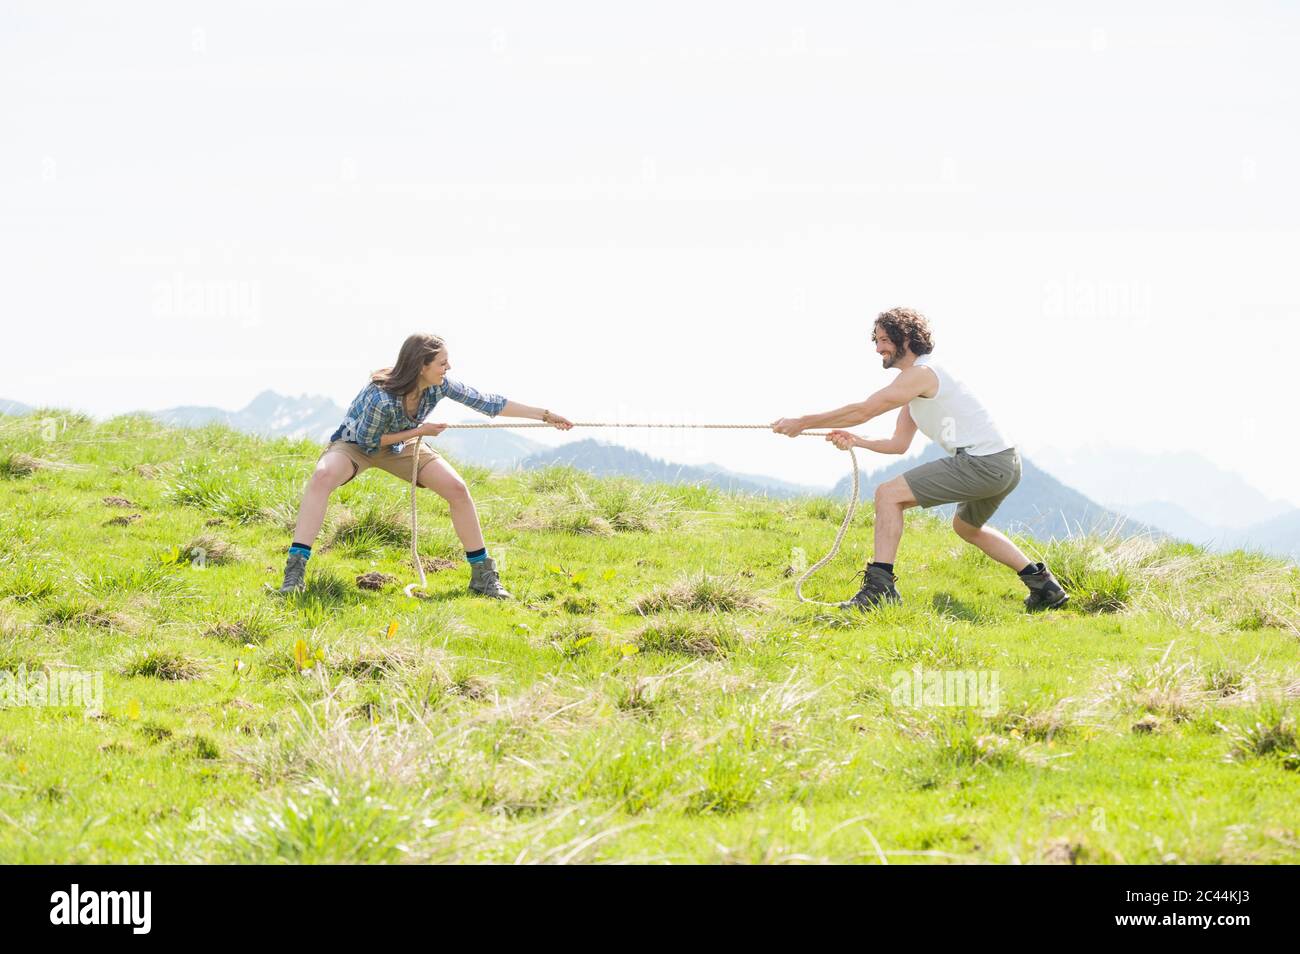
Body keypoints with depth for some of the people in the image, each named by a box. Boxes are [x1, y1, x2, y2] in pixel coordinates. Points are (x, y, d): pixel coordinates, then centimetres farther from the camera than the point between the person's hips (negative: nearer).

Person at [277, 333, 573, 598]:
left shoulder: (439, 386, -21)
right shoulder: (380, 398, -38)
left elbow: (488, 403, -13)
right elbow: (369, 443, -23)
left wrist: (546, 416, -11)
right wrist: (420, 431, -24)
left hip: (400, 445, 6)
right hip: (356, 443, -5)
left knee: (457, 489, -11)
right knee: (323, 476, -37)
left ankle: (483, 574, 3)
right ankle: (295, 572, -39)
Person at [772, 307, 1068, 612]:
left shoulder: (921, 373, -11)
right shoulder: (916, 381, 21)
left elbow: (863, 411, -14)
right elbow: (899, 444, 21)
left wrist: (802, 423, -8)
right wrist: (855, 441, 5)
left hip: (982, 464, -11)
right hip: (1006, 465, 11)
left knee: (888, 494, -12)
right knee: (966, 526, 35)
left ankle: (879, 587, -17)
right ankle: (1044, 584, 34)